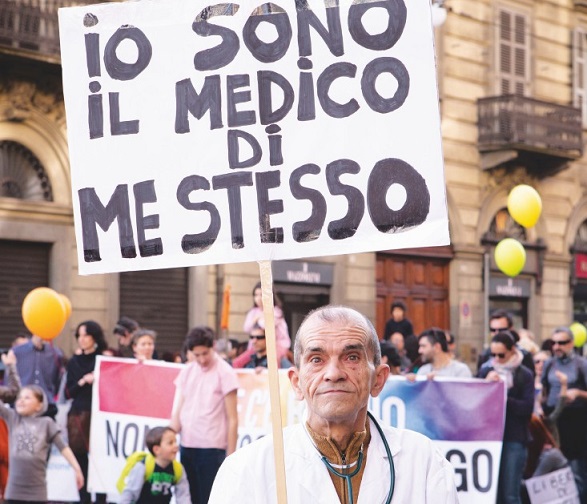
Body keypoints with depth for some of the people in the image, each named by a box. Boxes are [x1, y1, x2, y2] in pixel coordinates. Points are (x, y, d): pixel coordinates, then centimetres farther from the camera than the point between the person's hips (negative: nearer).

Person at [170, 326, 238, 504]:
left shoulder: (225, 373, -6)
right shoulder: (186, 372, 9)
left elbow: (232, 420, -7)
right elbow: (177, 412, 12)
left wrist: (231, 456, -9)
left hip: (212, 449, -5)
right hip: (187, 447, 5)